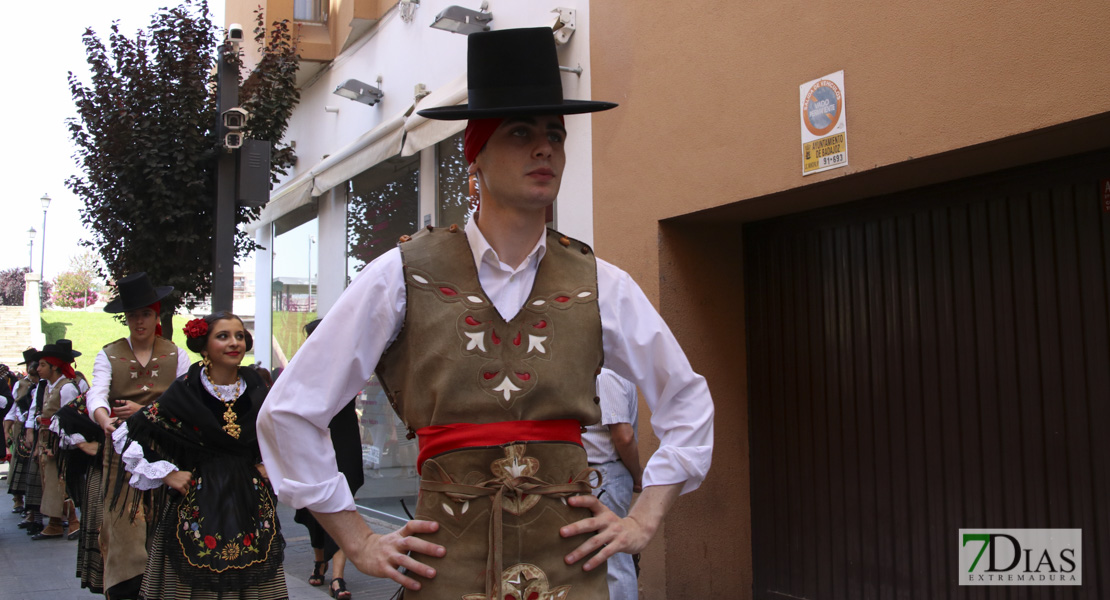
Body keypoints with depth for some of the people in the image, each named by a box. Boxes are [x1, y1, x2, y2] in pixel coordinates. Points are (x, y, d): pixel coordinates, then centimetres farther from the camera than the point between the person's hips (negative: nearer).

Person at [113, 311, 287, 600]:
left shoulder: (256, 391, 3)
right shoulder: (185, 392, -8)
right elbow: (127, 434, -4)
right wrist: (165, 473, -7)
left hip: (250, 502, 3)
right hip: (198, 502, -3)